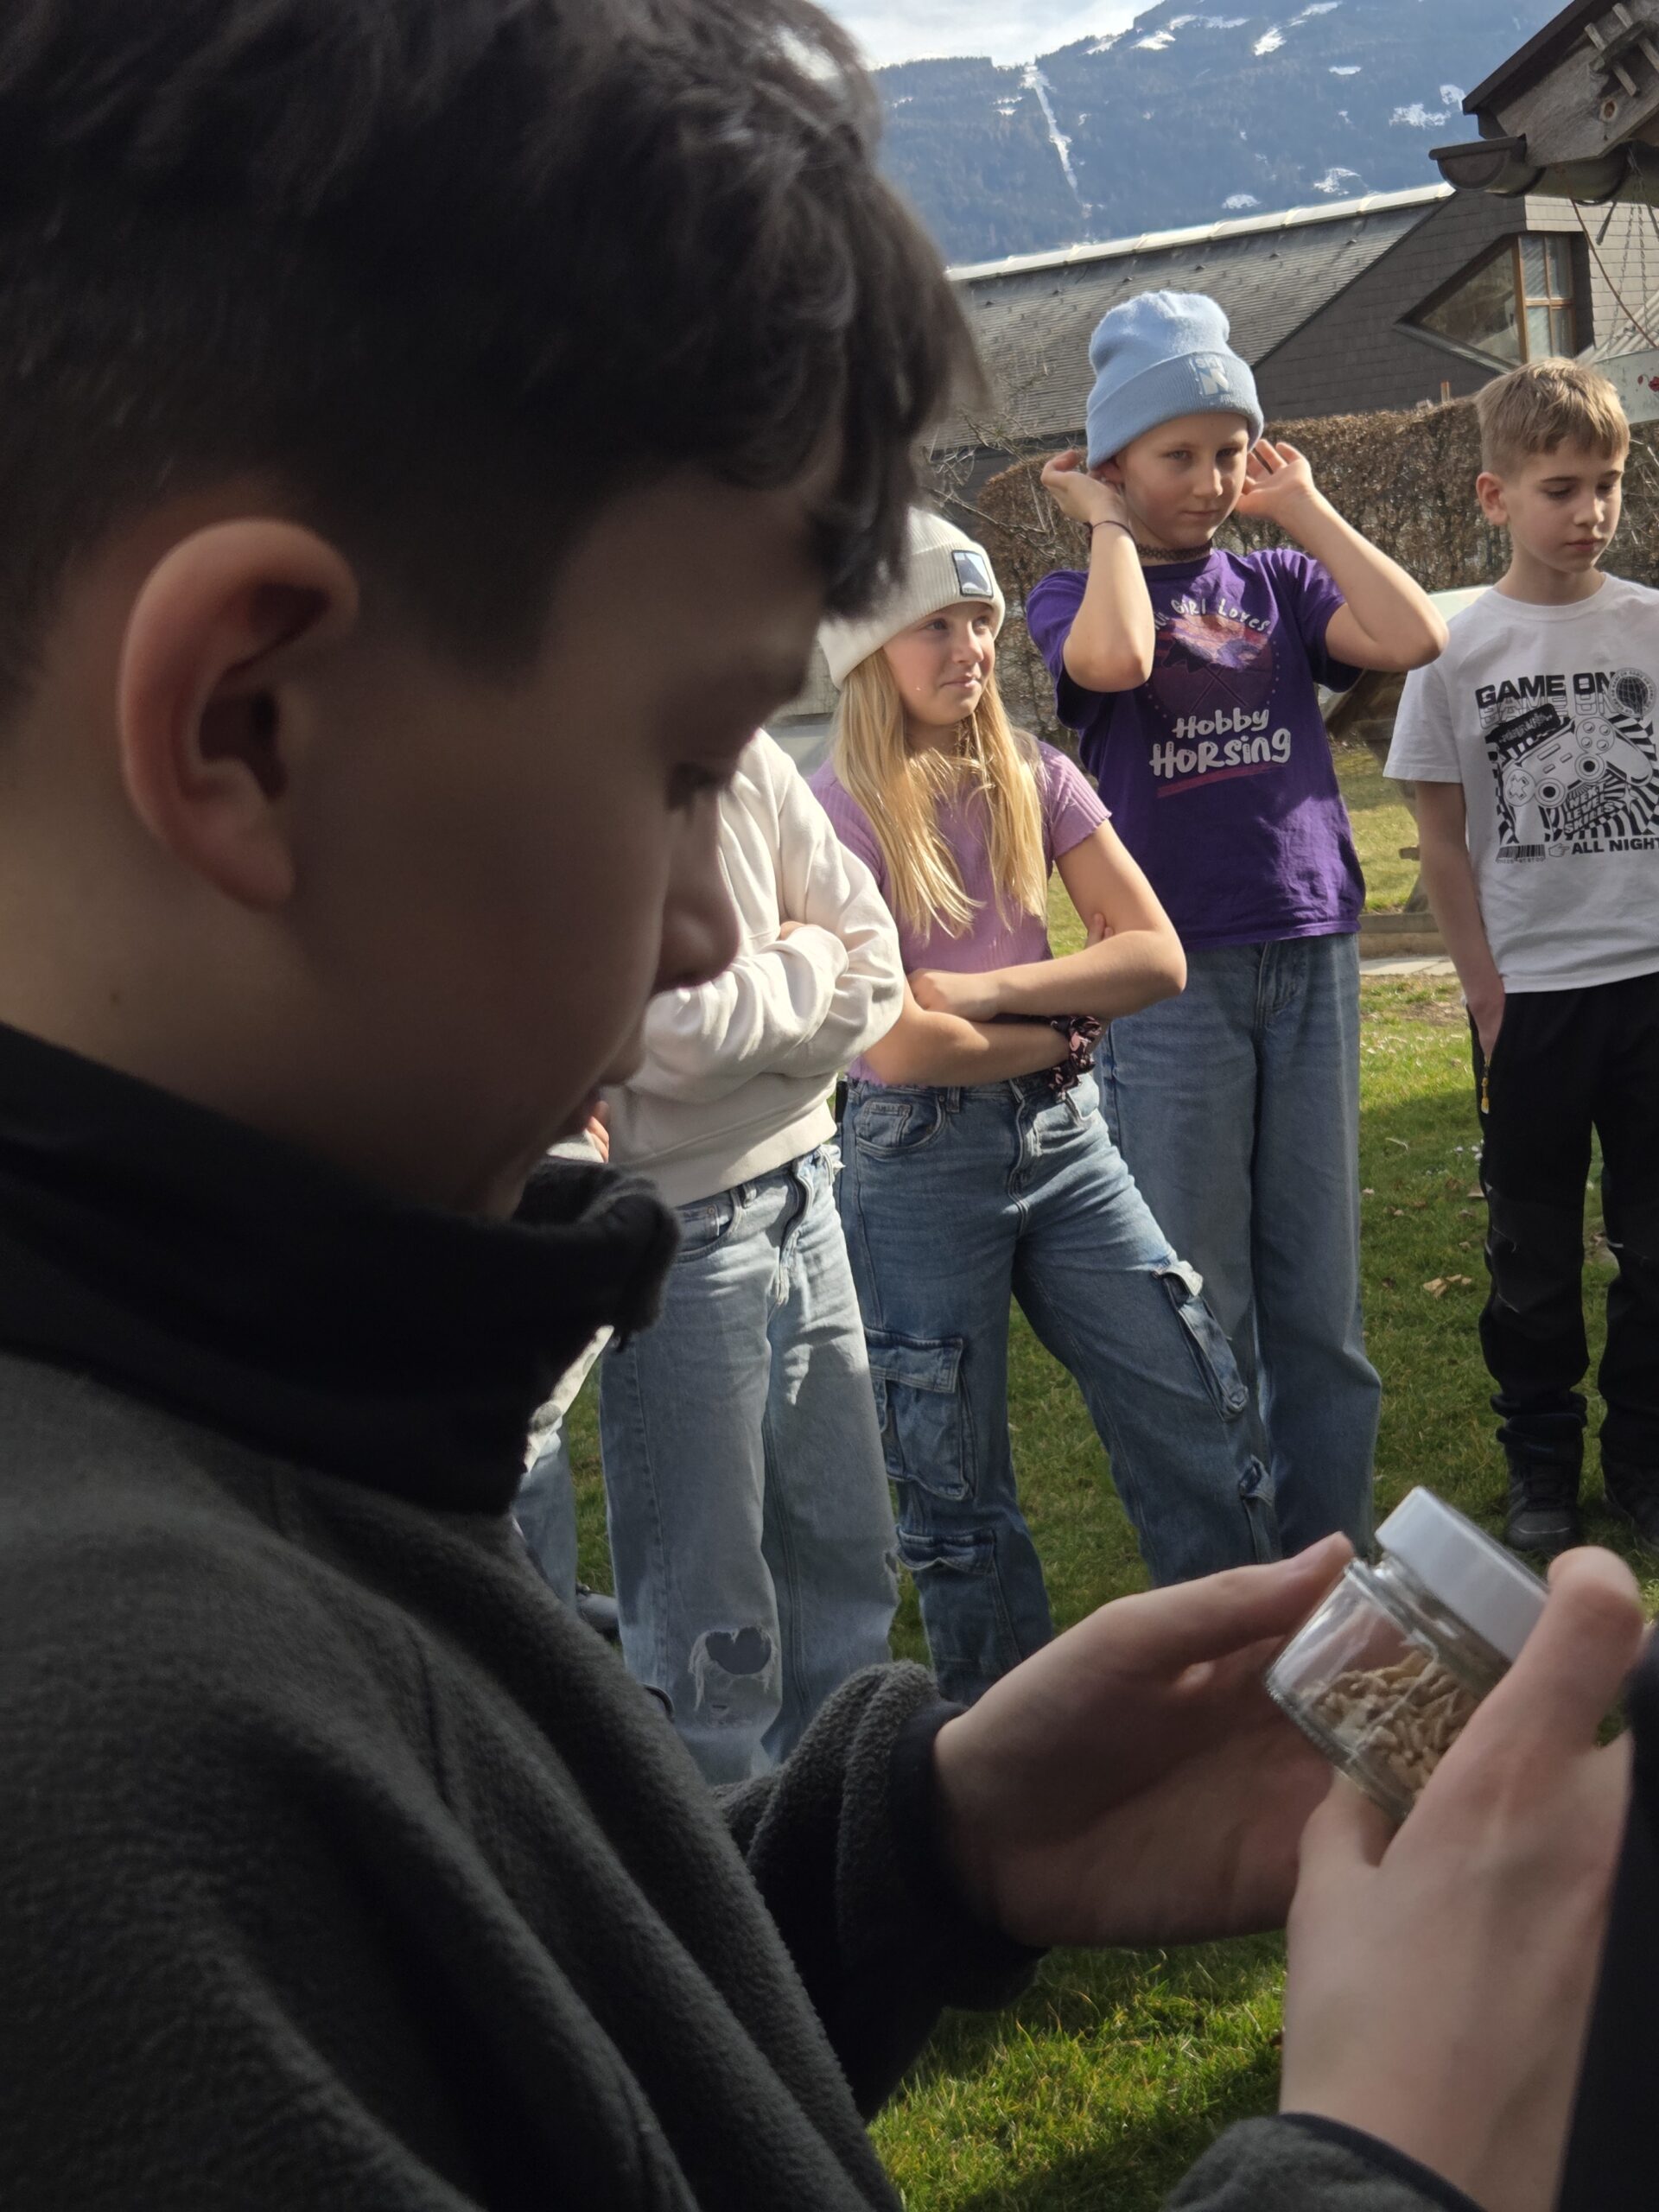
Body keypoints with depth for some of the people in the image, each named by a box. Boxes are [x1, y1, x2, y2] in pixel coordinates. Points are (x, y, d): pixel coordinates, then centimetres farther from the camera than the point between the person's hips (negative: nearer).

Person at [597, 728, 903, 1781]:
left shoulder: (749, 759, 4)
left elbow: (875, 975, 3)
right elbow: (668, 1040, -21)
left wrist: (750, 1014, -12)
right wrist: (808, 962, -5)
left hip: (802, 1191, 7)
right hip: (678, 1229, -7)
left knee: (849, 1574, 16)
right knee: (712, 1638, 2)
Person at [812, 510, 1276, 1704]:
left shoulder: (1032, 777, 4)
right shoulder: (839, 812, -10)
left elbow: (1158, 956, -4)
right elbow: (901, 1044, -17)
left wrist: (990, 991, -14)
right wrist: (1056, 1029, -5)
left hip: (1065, 1136, 5)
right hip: (923, 1163, -4)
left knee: (1201, 1413, 4)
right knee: (956, 1484, 8)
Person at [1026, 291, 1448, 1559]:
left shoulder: (1279, 583, 11)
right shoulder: (1078, 597, 2)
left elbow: (1413, 636, -8)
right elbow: (1115, 657, -23)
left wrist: (1301, 503, 1)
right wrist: (1108, 524, -6)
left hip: (1312, 956, 3)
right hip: (1174, 974, -3)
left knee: (1320, 1289, 8)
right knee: (1198, 1300, 3)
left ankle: (1330, 1554, 19)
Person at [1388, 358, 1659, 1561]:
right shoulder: (1458, 647, -2)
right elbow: (1445, 840, 1)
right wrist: (1488, 997, -4)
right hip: (1531, 991, -1)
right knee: (1534, 1250, 10)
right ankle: (1541, 1463, 24)